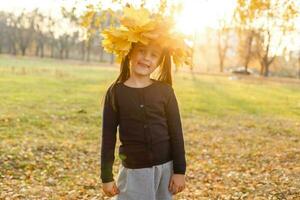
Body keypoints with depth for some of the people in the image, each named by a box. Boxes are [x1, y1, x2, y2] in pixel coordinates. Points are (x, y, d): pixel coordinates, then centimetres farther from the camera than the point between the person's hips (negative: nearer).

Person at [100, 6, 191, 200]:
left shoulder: (165, 91, -2)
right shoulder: (116, 92, -3)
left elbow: (176, 133, 0)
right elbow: (108, 137, -1)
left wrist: (180, 171, -3)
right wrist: (107, 176, -1)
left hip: (165, 169, 1)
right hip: (133, 171, -1)